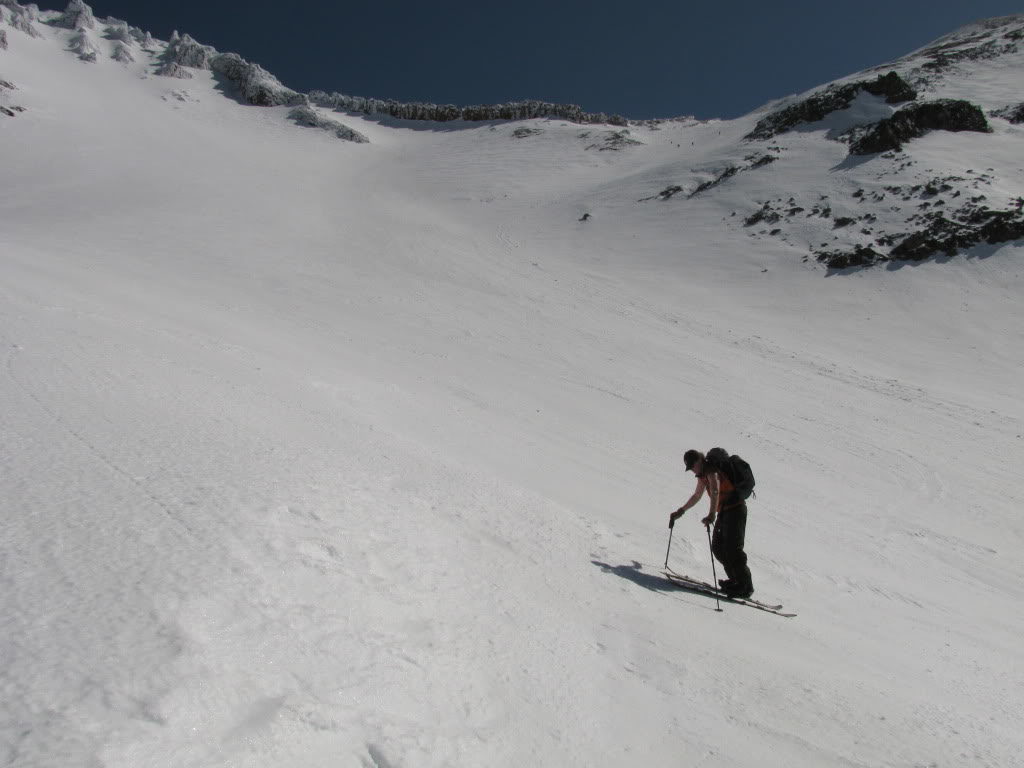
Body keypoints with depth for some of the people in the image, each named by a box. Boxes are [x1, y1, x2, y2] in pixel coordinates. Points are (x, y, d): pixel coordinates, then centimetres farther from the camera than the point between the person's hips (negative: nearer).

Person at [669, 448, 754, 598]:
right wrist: (681, 511, 28)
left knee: (732, 549, -13)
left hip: (735, 510, -10)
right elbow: (697, 496, 26)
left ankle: (745, 586, -7)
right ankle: (736, 579, 19)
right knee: (718, 547, 9)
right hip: (725, 512, 10)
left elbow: (715, 491, -35)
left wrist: (711, 515, -47)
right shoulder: (703, 473, 13)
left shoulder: (711, 469, -18)